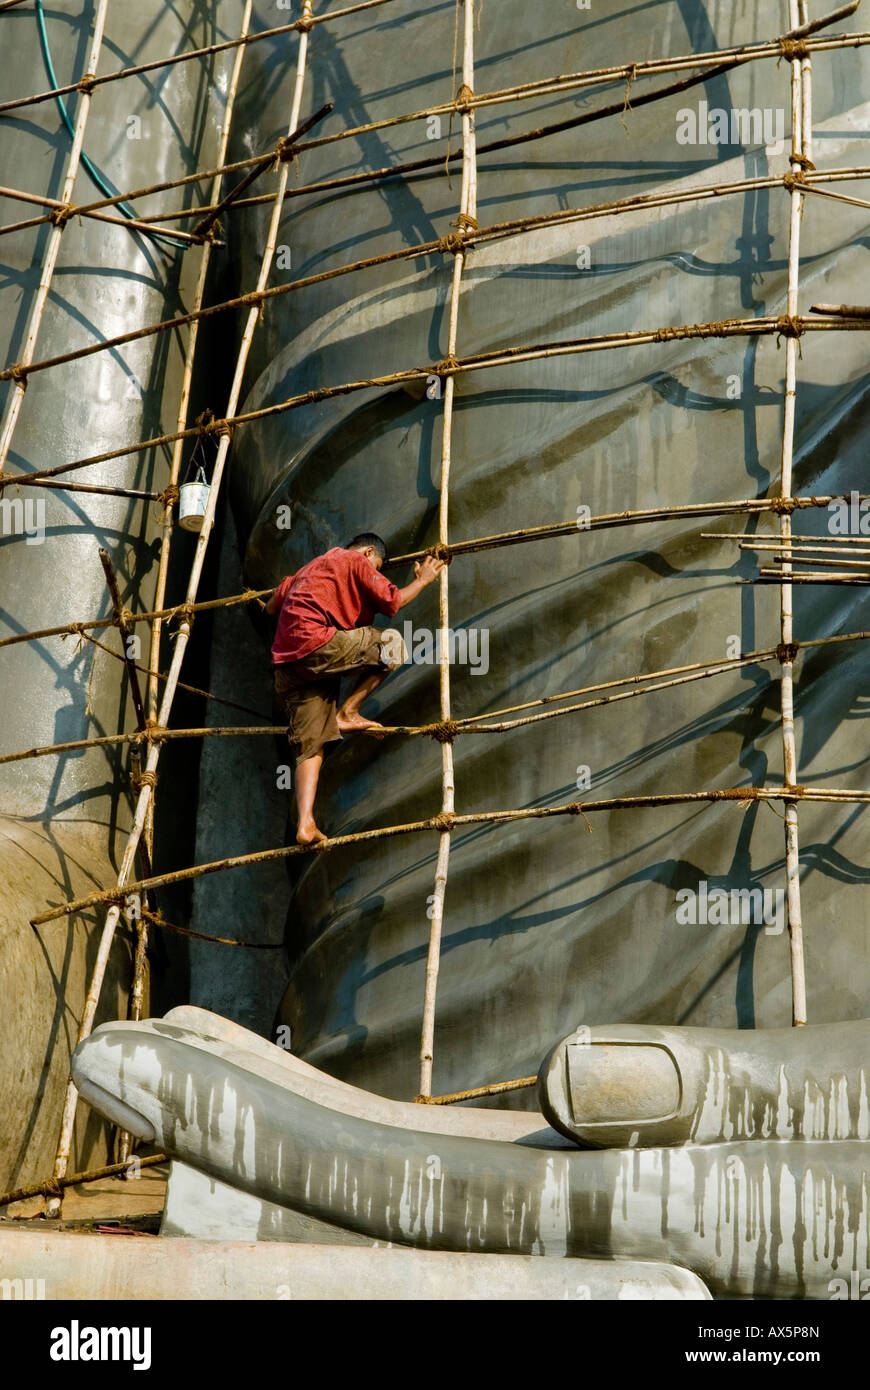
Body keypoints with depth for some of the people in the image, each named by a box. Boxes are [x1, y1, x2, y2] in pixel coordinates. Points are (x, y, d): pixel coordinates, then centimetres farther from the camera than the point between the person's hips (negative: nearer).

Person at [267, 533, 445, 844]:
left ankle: (305, 824, -13)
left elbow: (272, 606, 36)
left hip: (286, 664, 8)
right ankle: (348, 712, 1)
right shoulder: (356, 561, 9)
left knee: (309, 747, 3)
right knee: (391, 643, 6)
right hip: (316, 644, -8)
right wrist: (423, 579, 19)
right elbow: (393, 601, 2)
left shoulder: (307, 569, 33)